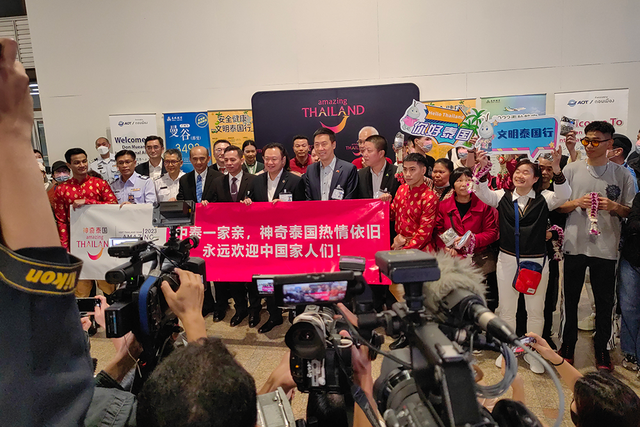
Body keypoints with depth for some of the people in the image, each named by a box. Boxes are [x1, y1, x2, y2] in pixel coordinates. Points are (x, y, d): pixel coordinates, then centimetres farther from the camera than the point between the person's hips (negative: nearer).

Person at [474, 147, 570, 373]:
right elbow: (483, 193, -14)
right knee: (506, 309, 12)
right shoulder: (503, 197, 1)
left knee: (536, 310, 11)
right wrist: (482, 169, -30)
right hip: (507, 260, 1)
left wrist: (556, 168, -34)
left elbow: (564, 194, -19)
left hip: (537, 261, 0)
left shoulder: (544, 199, -1)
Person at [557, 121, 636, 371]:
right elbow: (557, 206, 6)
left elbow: (631, 212, 6)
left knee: (604, 302, 8)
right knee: (570, 299, 9)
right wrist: (577, 203, -13)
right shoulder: (572, 169, 3)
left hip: (606, 248, 0)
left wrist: (614, 207, -14)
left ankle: (601, 349, 26)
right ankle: (567, 346, 25)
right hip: (575, 245, 0)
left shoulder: (622, 174, 3)